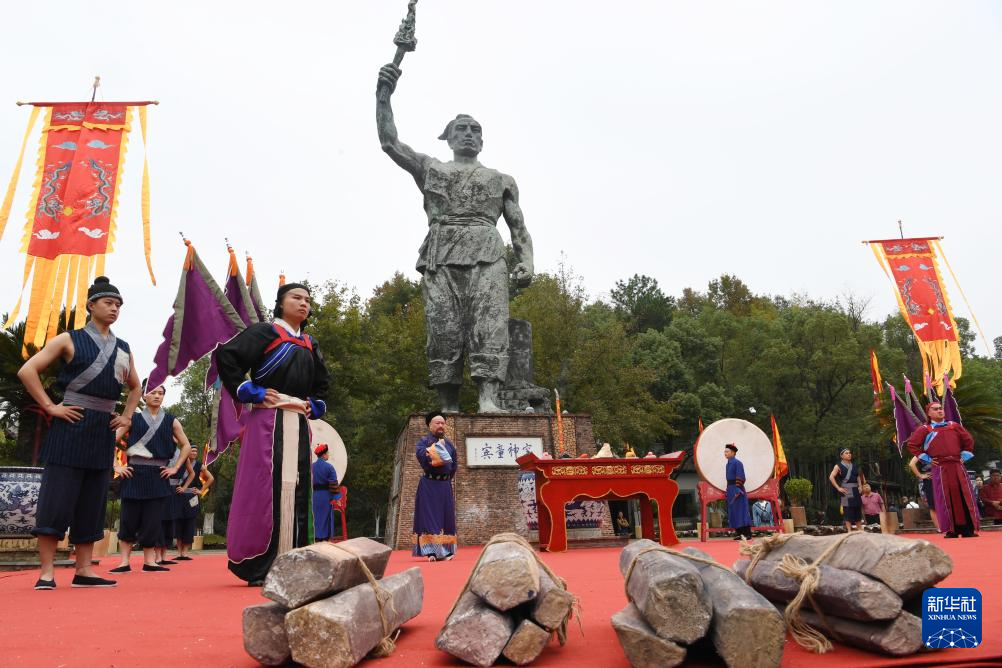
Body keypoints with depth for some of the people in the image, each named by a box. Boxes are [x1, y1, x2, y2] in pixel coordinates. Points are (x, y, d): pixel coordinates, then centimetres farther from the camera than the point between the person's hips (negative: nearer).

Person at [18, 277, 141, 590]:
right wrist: (50, 407, -11)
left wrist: (126, 416, 15)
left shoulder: (123, 349, 15)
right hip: (72, 426, -5)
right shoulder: (69, 340, 0)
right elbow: (27, 371, -6)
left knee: (92, 502, 7)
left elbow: (135, 386, 28)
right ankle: (47, 572, 2)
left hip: (104, 431, 6)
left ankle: (84, 570, 13)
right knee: (57, 498, -5)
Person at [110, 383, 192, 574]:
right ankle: (124, 561, 10)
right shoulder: (133, 419, 5)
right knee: (130, 517, 2)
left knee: (152, 520, 3)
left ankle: (149, 561, 9)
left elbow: (186, 446, 13)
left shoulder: (171, 421, 8)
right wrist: (116, 466, -4)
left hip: (158, 475, 1)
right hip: (135, 473, -1)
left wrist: (175, 468, 5)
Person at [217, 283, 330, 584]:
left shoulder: (309, 344, 19)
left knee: (297, 492, 5)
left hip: (299, 426, 7)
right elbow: (227, 355, -11)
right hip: (269, 423, -7)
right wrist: (252, 393, -12)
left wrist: (313, 405, 14)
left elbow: (322, 382, 32)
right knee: (266, 489, -9)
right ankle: (258, 568, -2)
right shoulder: (266, 331, 0)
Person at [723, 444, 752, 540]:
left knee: (740, 511, -7)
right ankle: (740, 533, 13)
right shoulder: (728, 464, 15)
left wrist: (738, 490, -21)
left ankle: (747, 533, -3)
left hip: (736, 489, -9)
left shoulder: (737, 463, -11)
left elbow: (740, 478, -16)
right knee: (733, 512, 8)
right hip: (730, 489, 9)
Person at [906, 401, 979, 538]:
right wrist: (927, 459, -3)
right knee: (946, 498, -2)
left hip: (957, 466, 3)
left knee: (965, 496, 1)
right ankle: (951, 530, 4)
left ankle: (969, 529, 8)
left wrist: (964, 456, 9)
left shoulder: (954, 426, 12)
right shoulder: (925, 429, 2)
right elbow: (912, 445, -1)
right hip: (940, 469, -3)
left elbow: (969, 440, 19)